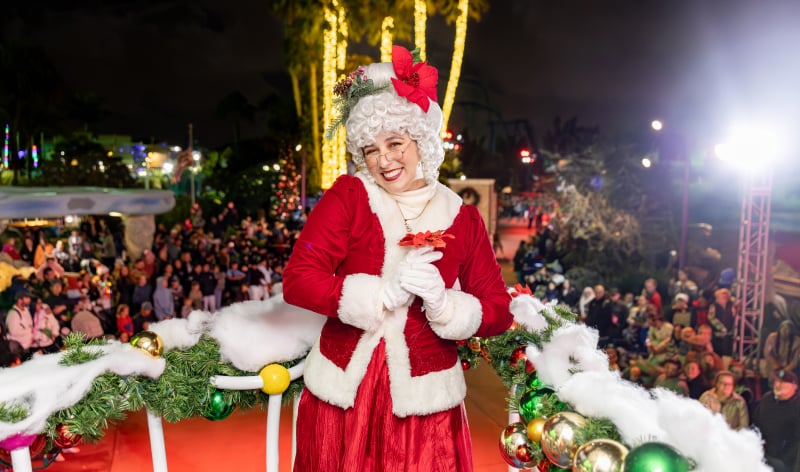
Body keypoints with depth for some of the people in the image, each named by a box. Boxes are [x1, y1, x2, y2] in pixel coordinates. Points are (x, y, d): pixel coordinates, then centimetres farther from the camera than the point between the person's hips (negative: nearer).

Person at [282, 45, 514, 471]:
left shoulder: (461, 218, 0)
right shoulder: (347, 196, -5)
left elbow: (498, 311, 1)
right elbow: (297, 280, -13)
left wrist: (442, 303, -18)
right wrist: (384, 293, -21)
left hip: (422, 396, 1)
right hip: (344, 389, 0)